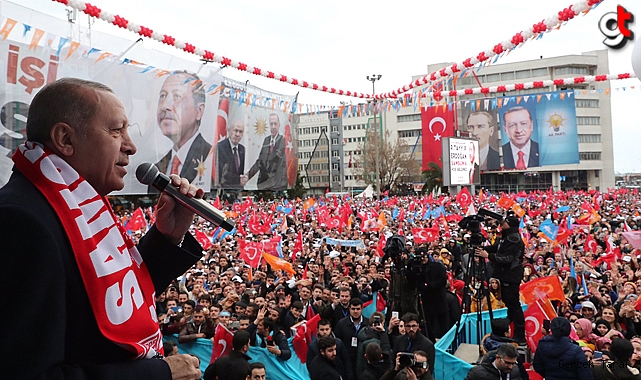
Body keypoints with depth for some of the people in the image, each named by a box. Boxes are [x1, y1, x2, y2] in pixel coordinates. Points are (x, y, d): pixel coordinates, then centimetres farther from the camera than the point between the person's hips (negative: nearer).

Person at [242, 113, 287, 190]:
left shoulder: (283, 141, -7)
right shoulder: (266, 140, 10)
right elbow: (259, 161, 7)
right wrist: (248, 176, -4)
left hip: (278, 185, -5)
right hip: (263, 182, 5)